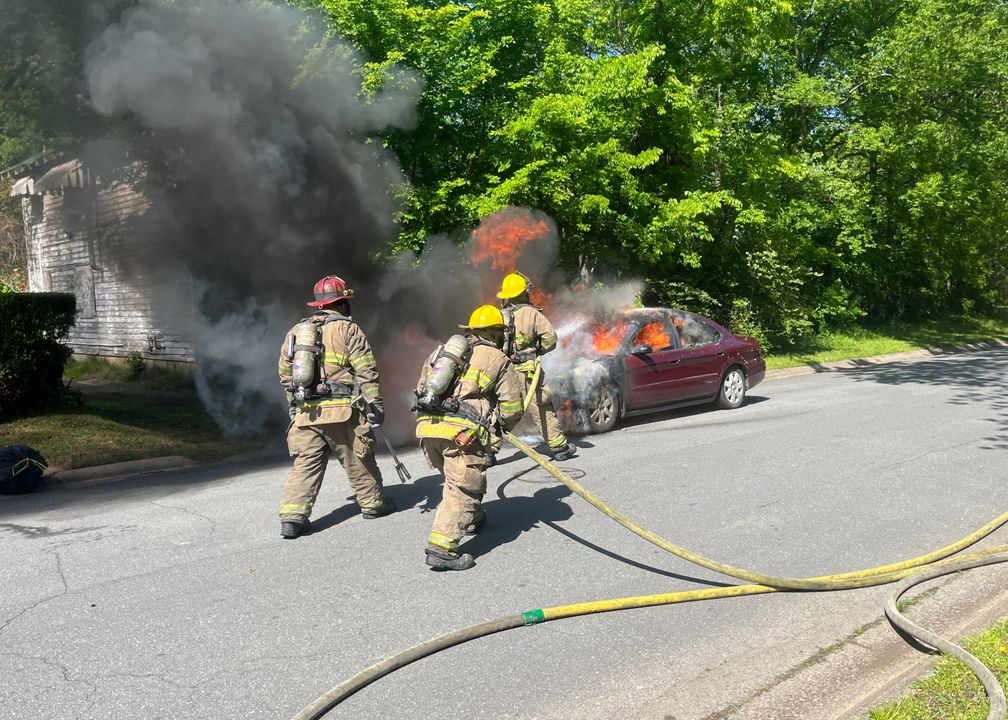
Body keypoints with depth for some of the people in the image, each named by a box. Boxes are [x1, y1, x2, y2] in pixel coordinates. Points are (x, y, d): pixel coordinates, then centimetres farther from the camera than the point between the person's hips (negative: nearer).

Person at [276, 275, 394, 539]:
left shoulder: (295, 331, 15)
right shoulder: (348, 329, -2)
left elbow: (285, 375, 20)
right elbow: (366, 370, -9)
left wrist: (296, 404, 29)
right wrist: (374, 403, -7)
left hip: (305, 412, 4)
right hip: (341, 411, -4)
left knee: (305, 464, 6)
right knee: (357, 461, 10)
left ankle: (292, 517, -1)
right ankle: (373, 503, 25)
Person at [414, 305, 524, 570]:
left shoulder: (442, 350, 24)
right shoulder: (499, 361, 8)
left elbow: (421, 389, 25)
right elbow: (512, 408, 6)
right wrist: (501, 427, 25)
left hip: (426, 426, 7)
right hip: (461, 431, -7)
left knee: (456, 479, 26)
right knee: (463, 489, -3)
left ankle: (471, 520, 42)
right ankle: (441, 548, -11)